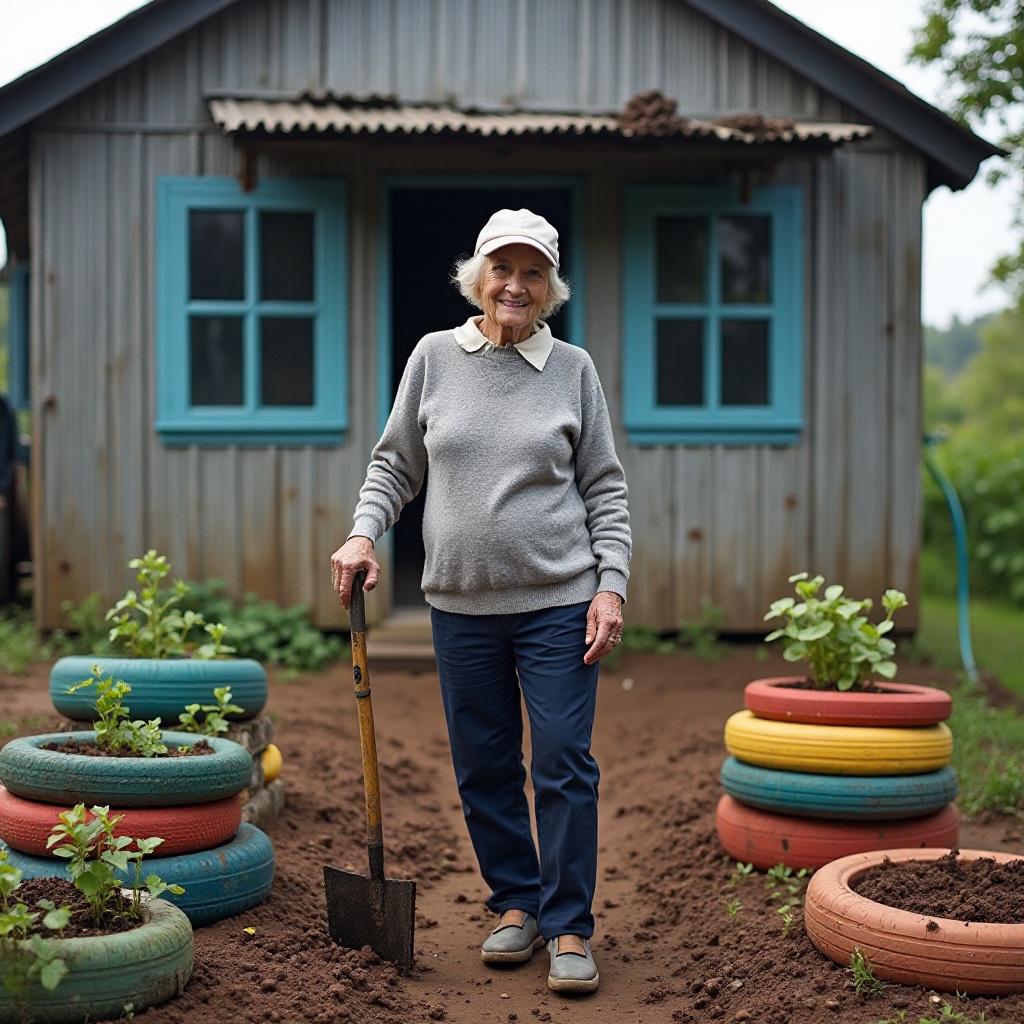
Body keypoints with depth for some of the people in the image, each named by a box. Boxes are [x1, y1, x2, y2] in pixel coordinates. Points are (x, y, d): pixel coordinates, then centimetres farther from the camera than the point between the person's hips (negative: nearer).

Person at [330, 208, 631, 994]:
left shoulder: (574, 369, 3)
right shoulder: (435, 357, 5)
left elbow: (605, 488, 4)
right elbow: (396, 463, 13)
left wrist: (611, 585, -5)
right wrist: (364, 532, -3)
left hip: (557, 602, -2)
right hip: (461, 603, 2)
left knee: (564, 762, -2)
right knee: (483, 767, 9)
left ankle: (569, 927, 10)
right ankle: (516, 904, 26)